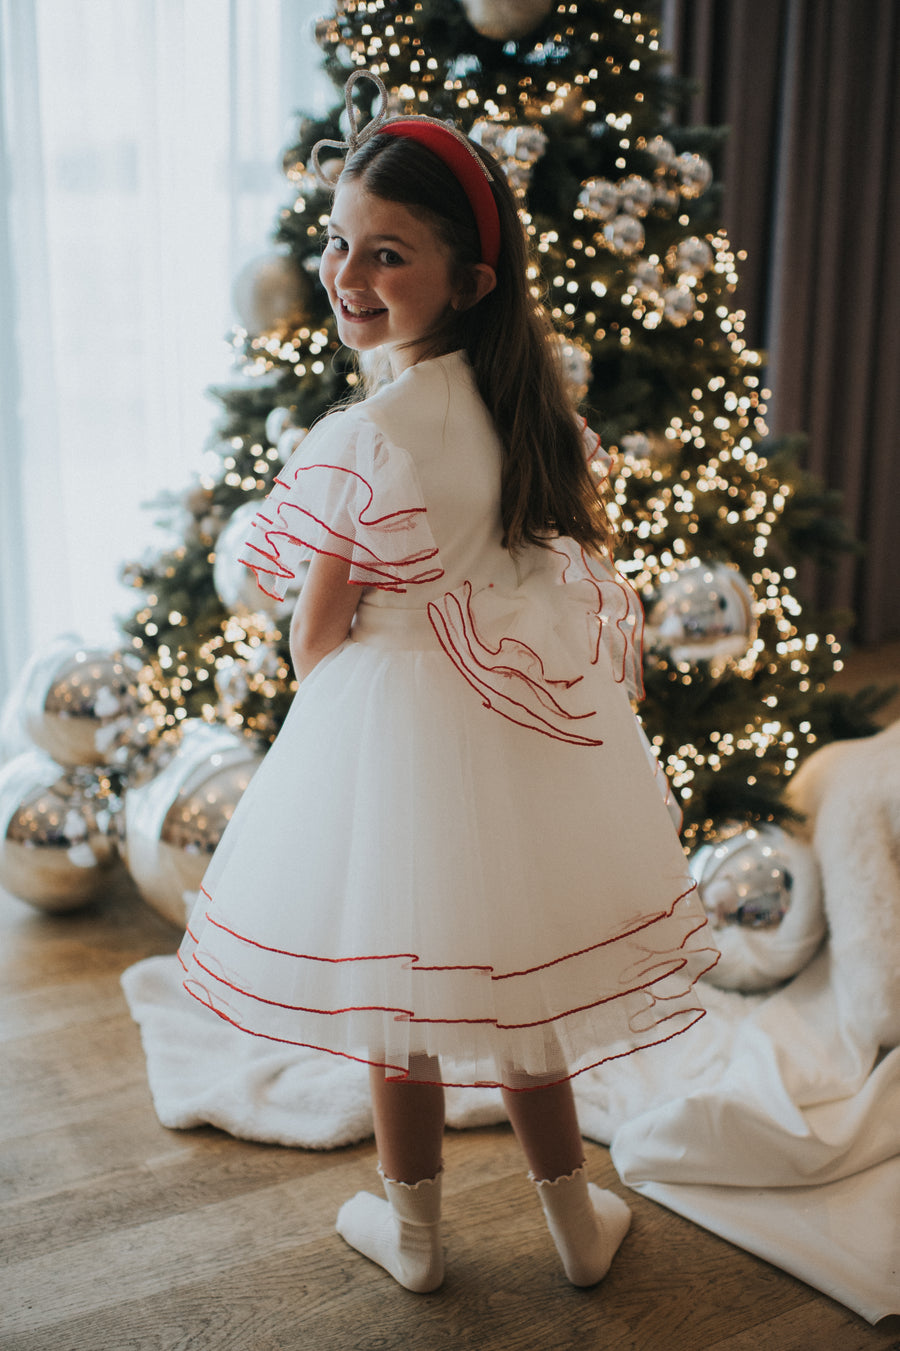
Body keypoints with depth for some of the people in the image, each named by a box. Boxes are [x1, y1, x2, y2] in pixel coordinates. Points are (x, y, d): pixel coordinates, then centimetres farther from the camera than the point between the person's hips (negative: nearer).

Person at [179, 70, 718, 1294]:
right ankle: (579, 1224, 37)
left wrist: (324, 714, 7)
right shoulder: (529, 401, -3)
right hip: (523, 719, 6)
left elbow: (319, 633, -13)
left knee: (405, 993, 14)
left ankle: (413, 1231, 36)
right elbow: (586, 549, 9)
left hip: (399, 724, -6)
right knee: (516, 974, 21)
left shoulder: (361, 439, -23)